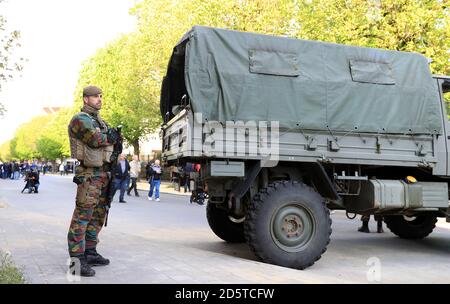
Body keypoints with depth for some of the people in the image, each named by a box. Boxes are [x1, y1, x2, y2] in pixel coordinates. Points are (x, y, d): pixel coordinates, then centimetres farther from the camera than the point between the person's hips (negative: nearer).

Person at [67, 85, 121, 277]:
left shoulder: (101, 122, 22)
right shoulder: (80, 119, -6)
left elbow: (112, 142, 19)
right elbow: (96, 140, -18)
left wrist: (112, 136, -2)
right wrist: (110, 136, 0)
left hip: (103, 173, 9)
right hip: (89, 174, -9)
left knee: (98, 216, 12)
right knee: (82, 216, -10)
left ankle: (90, 253, 22)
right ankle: (77, 260, -8)